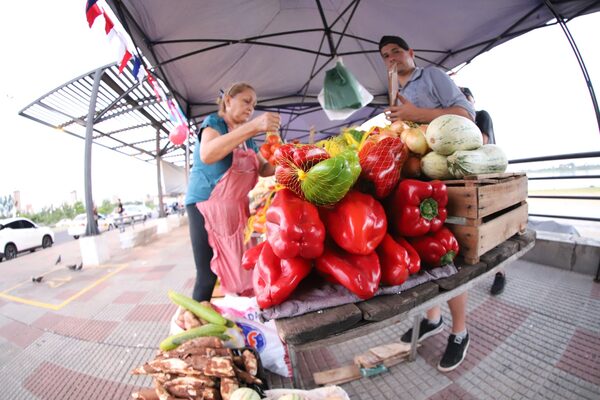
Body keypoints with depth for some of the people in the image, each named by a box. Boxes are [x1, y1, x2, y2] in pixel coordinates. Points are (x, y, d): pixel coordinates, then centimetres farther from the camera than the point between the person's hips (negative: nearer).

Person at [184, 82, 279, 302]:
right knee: (208, 275, -5)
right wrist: (253, 126, -33)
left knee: (239, 270, 6)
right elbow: (207, 155, -27)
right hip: (206, 206, -6)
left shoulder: (247, 137, 16)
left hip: (237, 209, 7)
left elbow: (263, 168, 13)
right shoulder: (214, 122, -5)